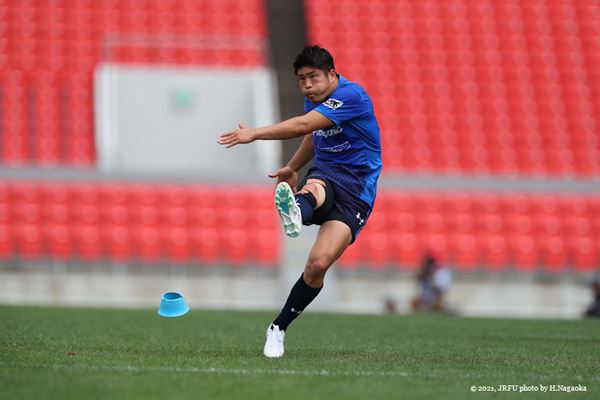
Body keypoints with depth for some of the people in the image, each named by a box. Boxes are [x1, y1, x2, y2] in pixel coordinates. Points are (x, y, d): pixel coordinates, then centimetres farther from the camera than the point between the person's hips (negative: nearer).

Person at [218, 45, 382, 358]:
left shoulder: (351, 96, -17)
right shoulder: (314, 99, 9)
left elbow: (303, 125, -28)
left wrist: (256, 134, -33)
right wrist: (292, 167, 39)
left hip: (356, 192, -5)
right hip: (324, 175, 5)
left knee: (318, 264, -21)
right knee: (313, 190, -39)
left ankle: (278, 328, -2)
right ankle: (294, 214, -79)